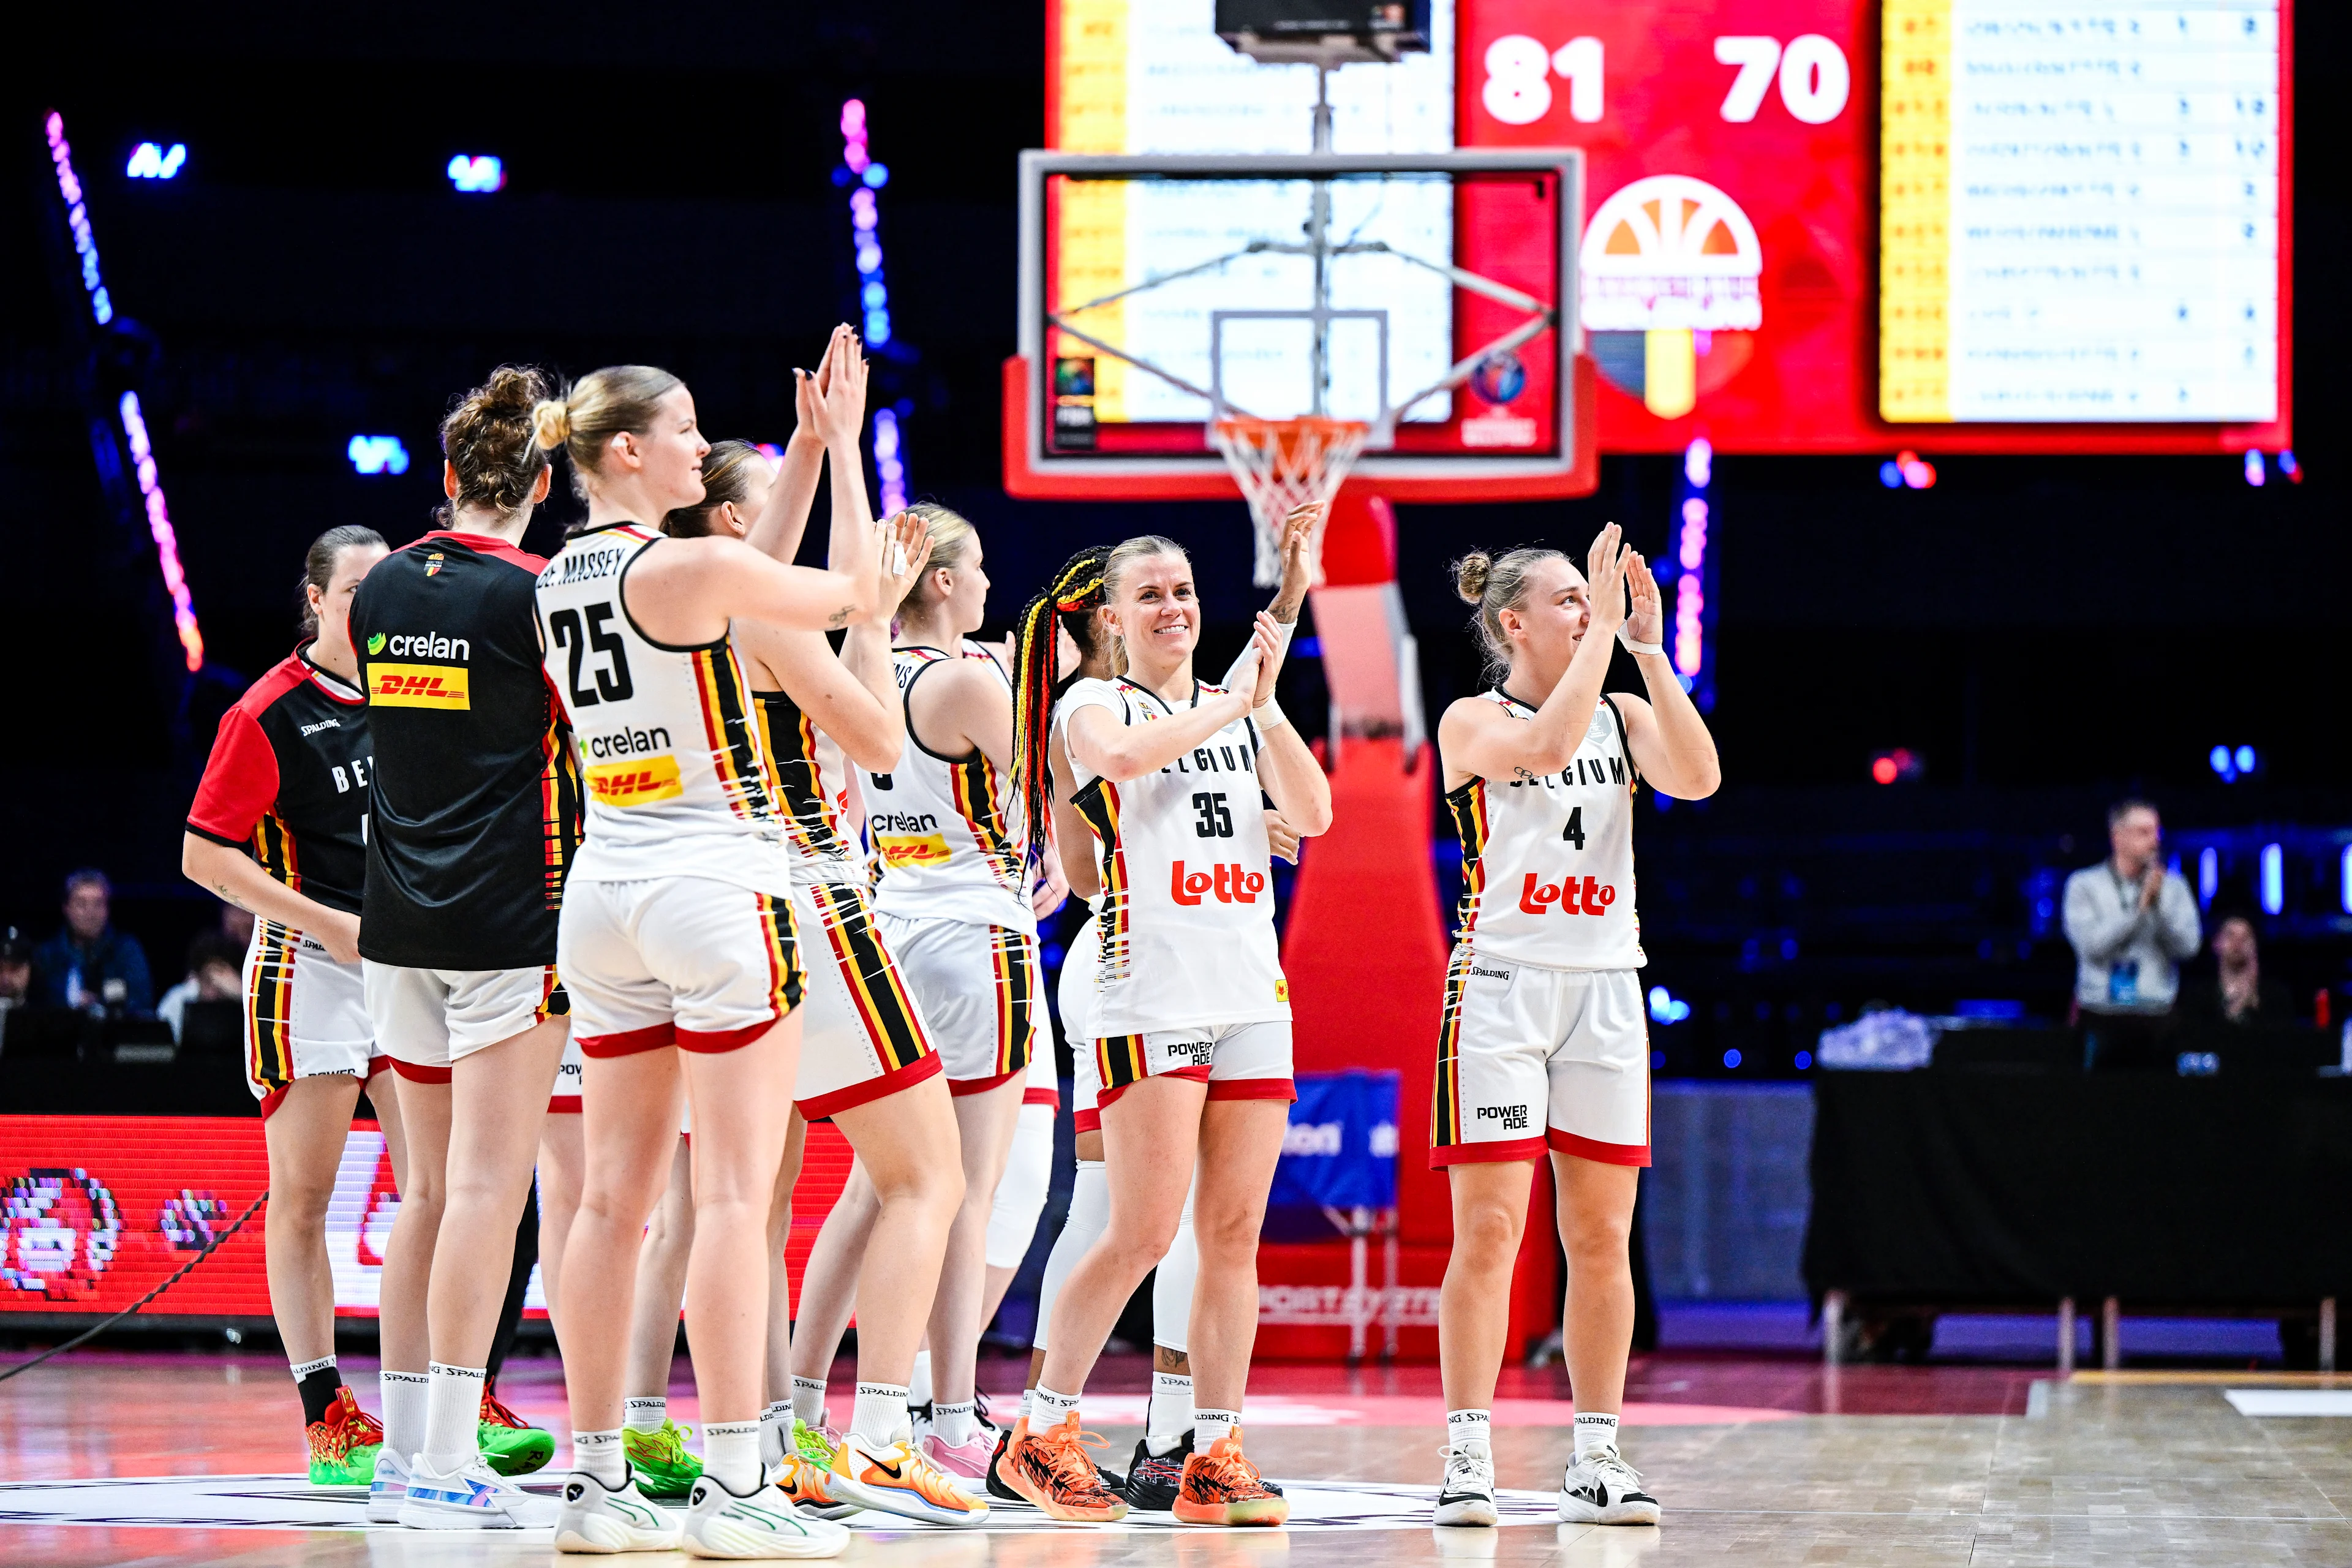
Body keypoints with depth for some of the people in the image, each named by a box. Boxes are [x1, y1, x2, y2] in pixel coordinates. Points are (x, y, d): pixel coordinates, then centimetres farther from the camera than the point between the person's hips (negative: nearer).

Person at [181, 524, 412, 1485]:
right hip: (307, 968, -5)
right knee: (303, 1196, -2)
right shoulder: (271, 712, -8)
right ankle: (324, 1414, 1)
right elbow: (204, 856, -9)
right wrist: (331, 923, -14)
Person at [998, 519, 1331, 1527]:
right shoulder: (1094, 705, 2)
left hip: (1253, 992, 5)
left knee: (1234, 1235, 2)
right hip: (1150, 993, -5)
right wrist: (1233, 704, -14)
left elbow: (1313, 814, 2)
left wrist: (1266, 703, -6)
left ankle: (1214, 1459, 5)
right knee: (1143, 1234, -10)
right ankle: (1041, 1434, 1)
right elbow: (1122, 755, -23)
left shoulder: (1240, 708, 16)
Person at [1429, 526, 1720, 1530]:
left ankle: (1596, 1460, 9)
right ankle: (1468, 1457, -6)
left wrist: (1647, 647, -10)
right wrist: (1604, 629, -17)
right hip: (1501, 986, -4)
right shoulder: (1472, 722, -1)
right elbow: (1547, 745, -23)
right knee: (1488, 1233, -8)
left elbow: (1698, 778, -8)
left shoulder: (1623, 717, 11)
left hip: (1605, 988, 4)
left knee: (1601, 1238, 4)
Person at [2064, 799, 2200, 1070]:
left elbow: (2187, 944, 0)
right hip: (2103, 1018, -1)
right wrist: (2140, 907, -9)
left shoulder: (2174, 887, 11)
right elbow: (2091, 944, -9)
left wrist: (2158, 903, -9)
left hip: (2157, 1017, 1)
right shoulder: (2085, 885, 5)